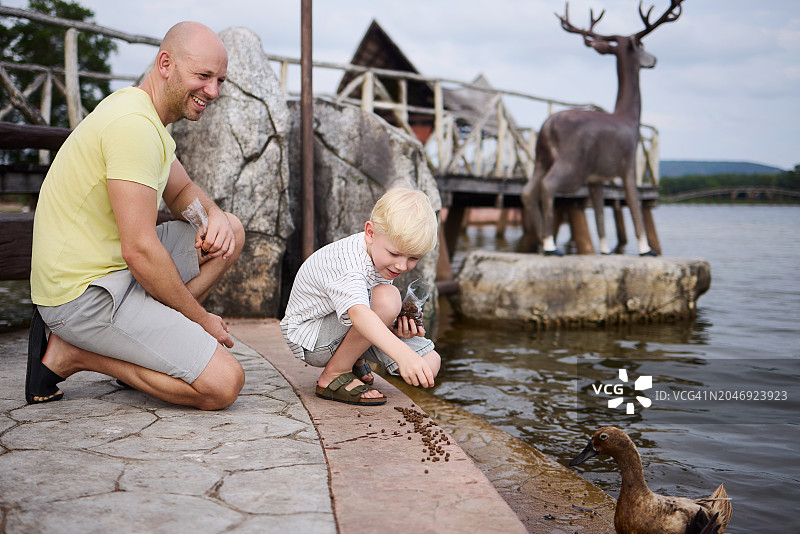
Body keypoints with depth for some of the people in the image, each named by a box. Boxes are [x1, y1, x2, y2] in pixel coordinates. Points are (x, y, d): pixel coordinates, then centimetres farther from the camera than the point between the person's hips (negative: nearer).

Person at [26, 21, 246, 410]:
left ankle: (144, 347, 5)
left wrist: (215, 217, -1)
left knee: (231, 231, 12)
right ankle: (71, 354, -5)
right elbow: (139, 251, -24)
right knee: (222, 384, -18)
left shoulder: (147, 117, 12)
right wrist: (201, 320, -11)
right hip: (84, 294, -10)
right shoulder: (135, 124, -21)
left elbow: (182, 192, 24)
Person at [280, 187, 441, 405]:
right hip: (310, 337, -8)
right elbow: (358, 313, -53)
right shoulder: (347, 264, -33)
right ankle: (334, 375, -19)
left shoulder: (379, 253, -5)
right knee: (388, 297, -34)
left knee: (430, 364, -7)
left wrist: (395, 328, -17)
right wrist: (403, 354, -65)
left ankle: (355, 360, 14)